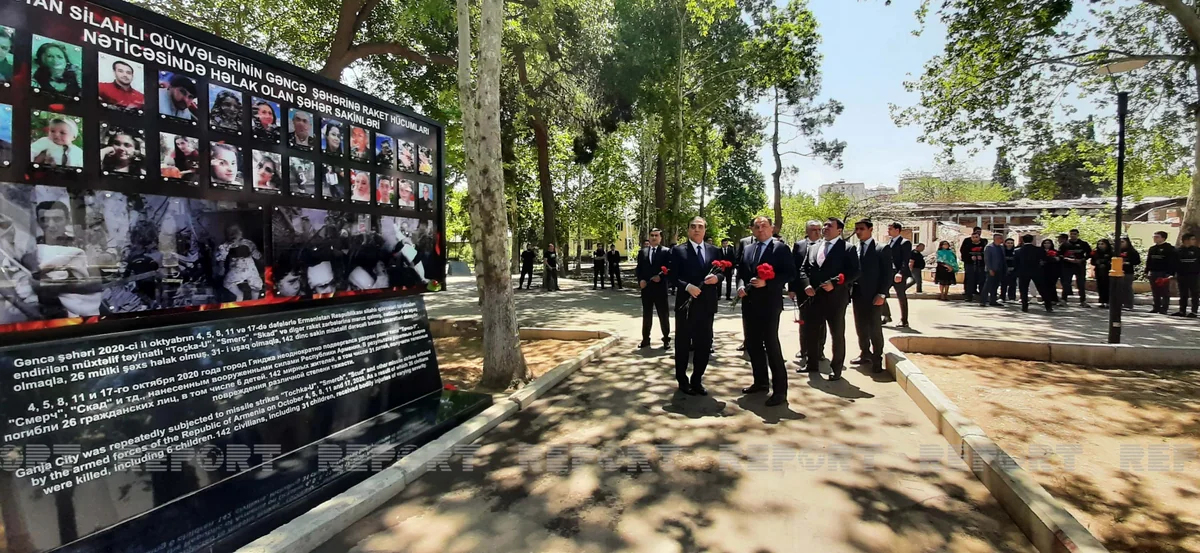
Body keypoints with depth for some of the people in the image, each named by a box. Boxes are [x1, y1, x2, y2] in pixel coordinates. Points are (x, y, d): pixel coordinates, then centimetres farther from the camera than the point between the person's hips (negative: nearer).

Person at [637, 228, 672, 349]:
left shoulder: (666, 251, -1)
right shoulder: (643, 252, 11)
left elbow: (671, 269, -6)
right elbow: (638, 268, 10)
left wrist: (661, 277, -19)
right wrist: (640, 280, -6)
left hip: (660, 287, -3)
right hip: (646, 287, 3)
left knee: (663, 315, 4)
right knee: (646, 315, 10)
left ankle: (666, 339, 15)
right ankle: (645, 339, 19)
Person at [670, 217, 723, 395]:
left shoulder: (714, 251, 10)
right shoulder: (678, 250, -1)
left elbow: (721, 273, 10)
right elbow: (673, 276, -6)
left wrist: (717, 278, -12)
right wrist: (687, 286, -21)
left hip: (707, 304, 3)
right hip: (686, 303, -3)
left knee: (704, 344, 9)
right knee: (683, 344, 7)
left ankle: (697, 380, 24)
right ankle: (683, 381, 21)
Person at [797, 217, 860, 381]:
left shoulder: (848, 248, -3)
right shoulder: (813, 248, 14)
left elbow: (854, 272, -10)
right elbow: (803, 269, 11)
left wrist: (834, 283, -20)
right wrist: (806, 285, -6)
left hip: (835, 298, -5)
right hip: (815, 297, 5)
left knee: (837, 334, 6)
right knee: (811, 331, 11)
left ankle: (836, 369, 17)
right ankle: (812, 364, 26)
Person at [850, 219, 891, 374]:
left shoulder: (882, 249, -3)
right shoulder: (854, 250, 11)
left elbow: (888, 273, -8)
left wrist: (882, 294, -15)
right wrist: (850, 291, 2)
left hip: (874, 296, -5)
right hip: (858, 295, 5)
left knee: (875, 328, 1)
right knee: (860, 327, 11)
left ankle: (877, 359, 13)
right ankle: (865, 354, 25)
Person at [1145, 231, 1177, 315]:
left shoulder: (1169, 248, -5)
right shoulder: (1152, 249, 15)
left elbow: (1173, 262, -10)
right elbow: (1148, 261, 19)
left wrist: (1171, 273, -17)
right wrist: (1147, 272, 14)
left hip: (1164, 274, -6)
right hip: (1153, 273, 6)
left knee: (1165, 292, -2)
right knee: (1155, 292, 10)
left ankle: (1164, 308, 1)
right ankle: (1157, 307, 16)